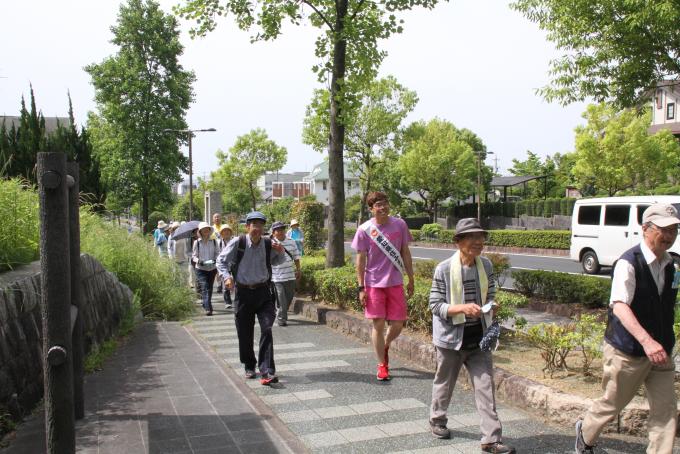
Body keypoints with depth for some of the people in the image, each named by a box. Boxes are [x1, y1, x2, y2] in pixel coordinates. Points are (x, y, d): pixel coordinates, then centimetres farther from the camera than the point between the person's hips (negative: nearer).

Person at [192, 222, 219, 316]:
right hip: (201, 269, -3)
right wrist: (198, 261, -19)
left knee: (210, 288, 14)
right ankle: (208, 308, -21)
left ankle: (206, 305, 34)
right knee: (205, 288, -15)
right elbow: (194, 255, 1)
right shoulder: (197, 242, -3)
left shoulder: (214, 241, 1)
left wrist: (216, 259, -17)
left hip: (212, 268, 3)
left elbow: (218, 253, 5)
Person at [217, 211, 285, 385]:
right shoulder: (237, 243, -9)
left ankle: (267, 372, -12)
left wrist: (280, 252, -3)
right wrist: (227, 276, -14)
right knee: (244, 333, 8)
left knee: (266, 329, -12)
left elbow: (276, 262, 19)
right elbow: (221, 260, 2)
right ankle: (249, 367, 31)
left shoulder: (268, 244, -1)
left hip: (263, 292, 1)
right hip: (243, 292, -1)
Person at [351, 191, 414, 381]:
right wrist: (361, 288, -5)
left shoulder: (399, 225, 0)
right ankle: (382, 365, 17)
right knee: (378, 325, 2)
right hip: (374, 284, -2)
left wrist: (411, 280, 8)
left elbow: (405, 253, 8)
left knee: (398, 324, 3)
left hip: (395, 282, 2)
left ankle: (385, 347, 35)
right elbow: (361, 259, -2)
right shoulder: (364, 230, -6)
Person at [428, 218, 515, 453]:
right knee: (445, 382, 16)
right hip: (451, 338, -3)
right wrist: (462, 308, -27)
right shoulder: (444, 269, -16)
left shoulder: (486, 265, -1)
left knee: (485, 386, 0)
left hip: (479, 339, 3)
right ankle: (437, 420, 40)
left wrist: (490, 308, -6)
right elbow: (435, 305, -13)